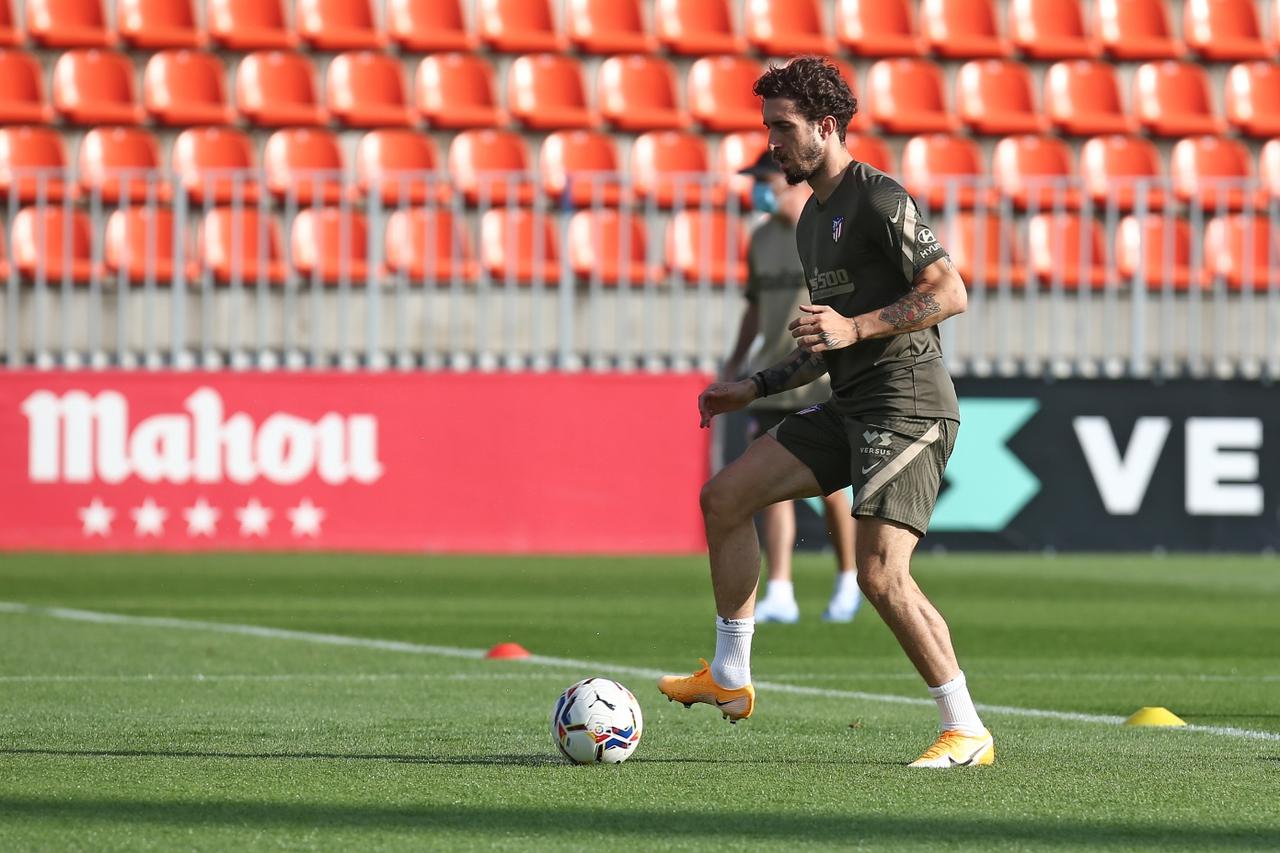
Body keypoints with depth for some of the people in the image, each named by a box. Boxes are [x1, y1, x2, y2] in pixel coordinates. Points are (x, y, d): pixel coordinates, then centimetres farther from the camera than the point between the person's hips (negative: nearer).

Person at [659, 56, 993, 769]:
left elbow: (950, 292, -18)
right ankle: (730, 679, 16)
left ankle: (967, 731, -9)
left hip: (908, 402, -10)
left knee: (881, 575, -18)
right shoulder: (815, 217, 20)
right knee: (724, 497, 8)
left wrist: (854, 327, -23)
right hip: (851, 407, 10)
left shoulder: (879, 200, -10)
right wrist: (755, 389, 22)